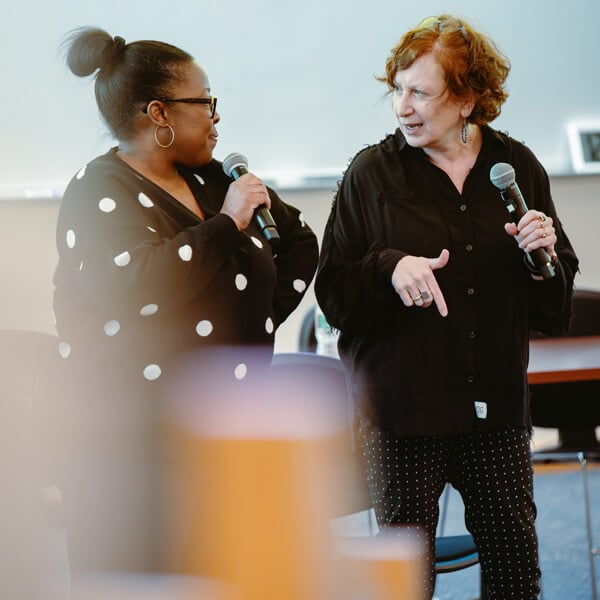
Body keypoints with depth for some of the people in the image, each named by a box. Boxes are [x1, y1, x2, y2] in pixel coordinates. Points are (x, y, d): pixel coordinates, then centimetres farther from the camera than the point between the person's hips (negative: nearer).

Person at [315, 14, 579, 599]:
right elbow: (333, 296, -6)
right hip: (401, 407, -2)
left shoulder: (516, 167, 4)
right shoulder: (372, 173, -4)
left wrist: (543, 256, -11)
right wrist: (389, 268, -23)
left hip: (495, 404, 3)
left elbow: (553, 310, 9)